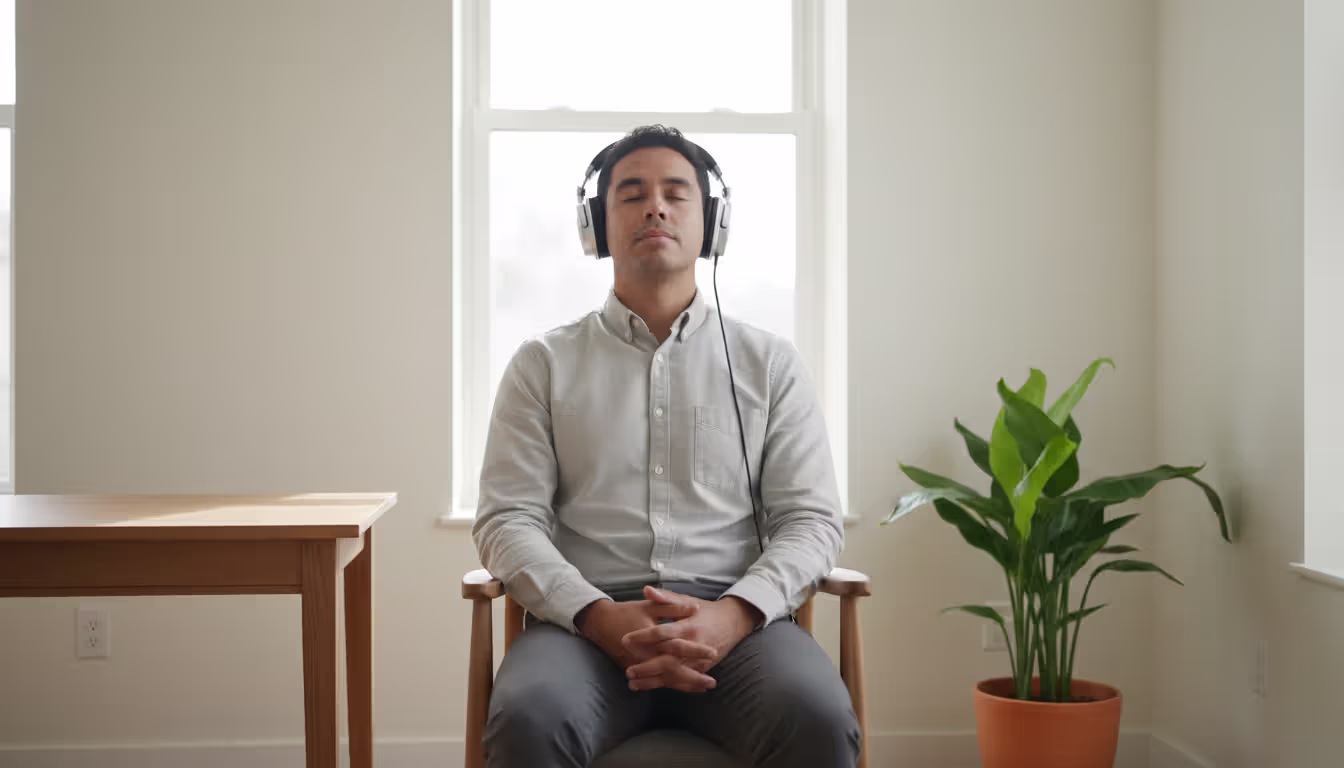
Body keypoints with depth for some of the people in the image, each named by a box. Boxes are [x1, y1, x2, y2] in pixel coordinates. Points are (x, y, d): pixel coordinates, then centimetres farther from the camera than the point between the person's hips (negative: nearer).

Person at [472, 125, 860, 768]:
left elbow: (812, 519, 8)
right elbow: (507, 520, 5)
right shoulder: (543, 364, 14)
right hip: (586, 618, 0)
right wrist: (600, 616, -14)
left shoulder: (770, 363, 15)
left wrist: (732, 614, -13)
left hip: (735, 618, 1)